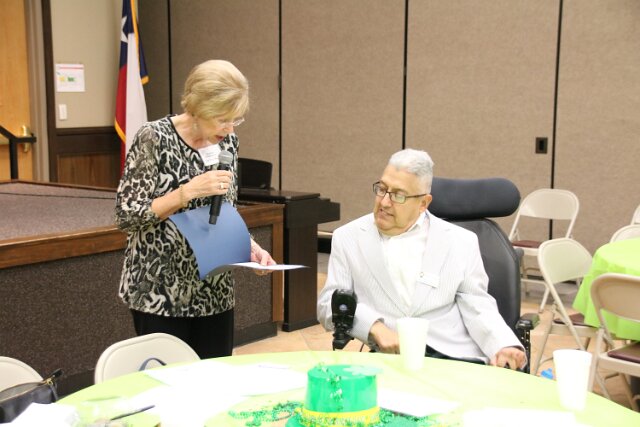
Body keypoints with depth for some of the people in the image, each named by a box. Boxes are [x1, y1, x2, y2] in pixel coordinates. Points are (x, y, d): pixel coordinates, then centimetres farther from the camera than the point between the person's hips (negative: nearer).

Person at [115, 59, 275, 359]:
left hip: (215, 292, 6)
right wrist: (187, 192, -25)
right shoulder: (154, 138, -14)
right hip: (160, 292, -5)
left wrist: (250, 245, -4)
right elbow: (126, 215, -15)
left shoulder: (227, 141, 4)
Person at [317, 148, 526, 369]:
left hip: (452, 356, -1)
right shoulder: (347, 237, 10)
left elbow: (477, 306, 7)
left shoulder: (461, 242, 11)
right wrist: (375, 327, -14)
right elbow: (329, 303, 5)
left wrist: (504, 345, -14)